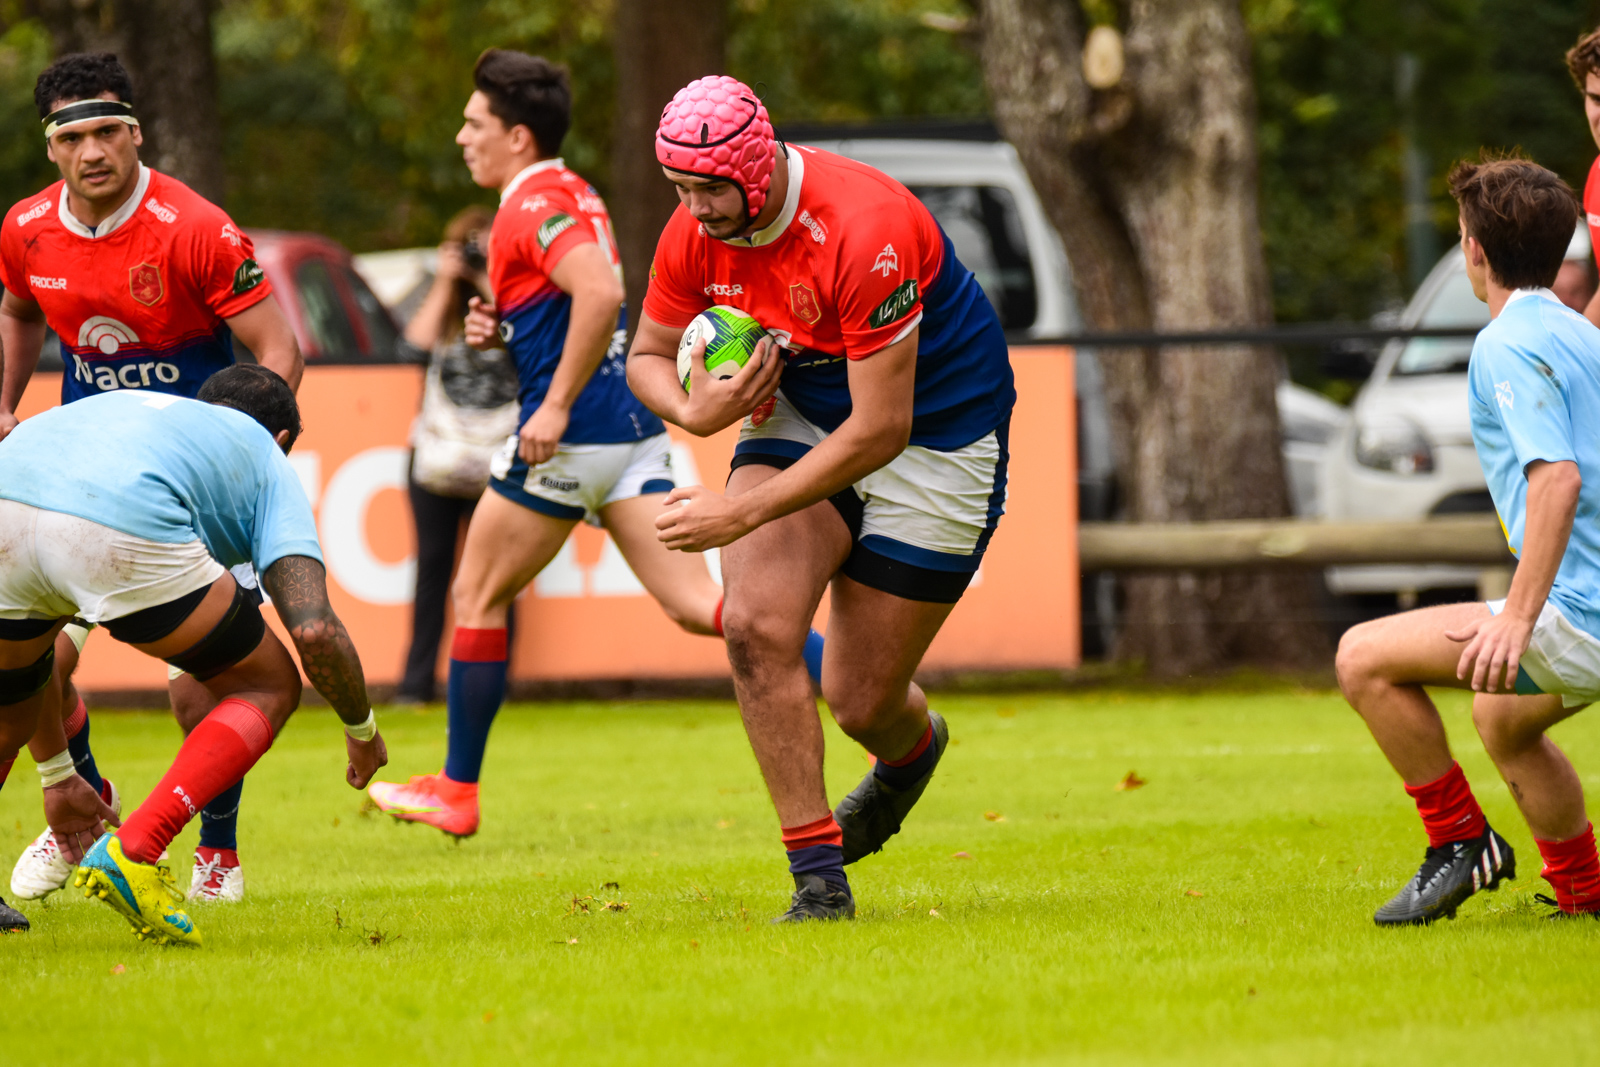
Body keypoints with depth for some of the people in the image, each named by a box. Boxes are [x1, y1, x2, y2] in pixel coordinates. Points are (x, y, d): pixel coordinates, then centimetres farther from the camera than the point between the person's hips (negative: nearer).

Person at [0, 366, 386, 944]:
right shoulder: (267, 460, 30)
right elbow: (315, 630, 12)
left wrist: (58, 775, 54)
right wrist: (363, 732, 32)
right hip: (118, 535, -5)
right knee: (267, 686, 18)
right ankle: (132, 852, 1)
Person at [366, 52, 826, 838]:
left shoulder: (535, 205, -12)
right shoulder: (573, 195, 18)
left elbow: (601, 293, -29)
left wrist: (556, 406, -25)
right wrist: (500, 327, 12)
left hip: (573, 436, -9)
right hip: (632, 429, 9)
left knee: (477, 597, 7)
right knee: (695, 604, -1)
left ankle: (456, 792, 14)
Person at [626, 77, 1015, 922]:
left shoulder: (865, 232, -33)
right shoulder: (695, 233, -13)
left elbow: (880, 431, -30)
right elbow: (649, 355, 5)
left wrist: (743, 511, -28)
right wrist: (694, 411, -19)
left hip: (938, 437, -5)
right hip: (802, 416, 5)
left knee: (860, 701, 0)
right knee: (756, 624, -20)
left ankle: (911, 748, 41)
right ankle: (819, 879, -11)